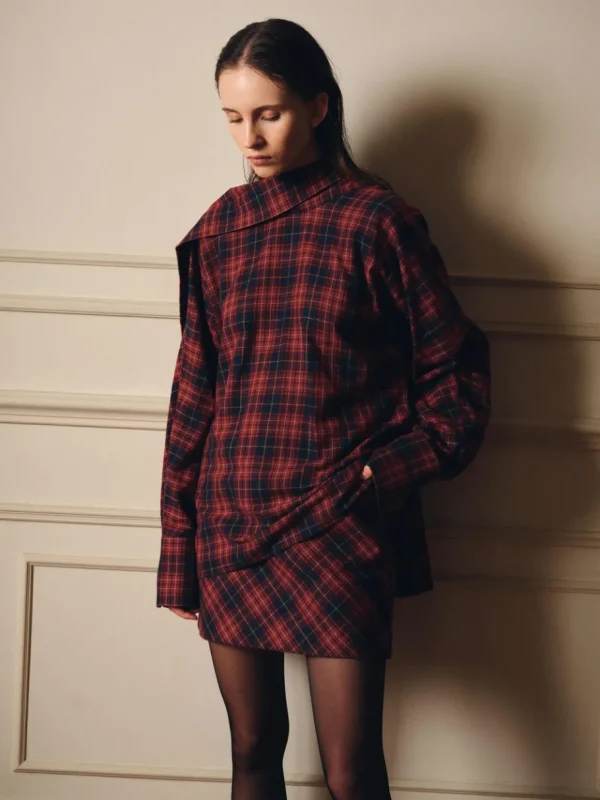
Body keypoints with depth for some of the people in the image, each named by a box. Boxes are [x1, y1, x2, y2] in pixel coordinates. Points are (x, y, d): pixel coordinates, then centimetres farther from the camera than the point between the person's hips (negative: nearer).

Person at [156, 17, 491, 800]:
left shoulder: (377, 220, -6)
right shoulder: (220, 227, 5)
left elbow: (456, 375, 0)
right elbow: (194, 392, 7)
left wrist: (385, 476, -12)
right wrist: (179, 555, 7)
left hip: (340, 531, -3)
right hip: (231, 529, 4)